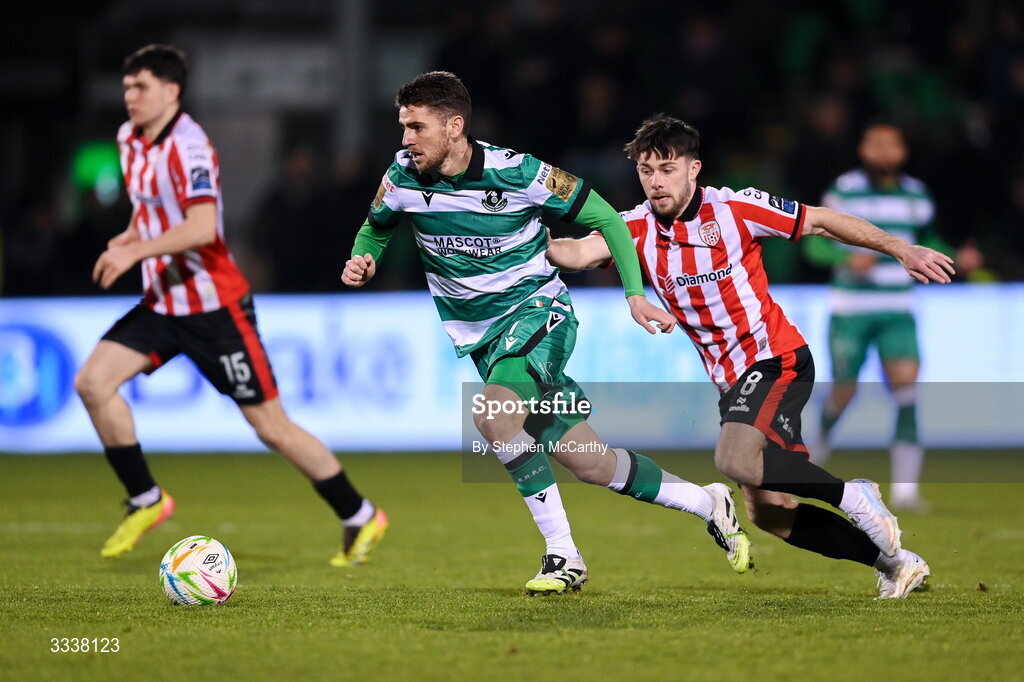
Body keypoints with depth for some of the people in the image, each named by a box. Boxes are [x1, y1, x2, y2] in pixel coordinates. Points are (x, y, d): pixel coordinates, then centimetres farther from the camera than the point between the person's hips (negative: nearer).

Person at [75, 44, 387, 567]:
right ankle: (146, 500, 3)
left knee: (270, 426, -3)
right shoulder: (130, 139, 8)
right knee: (92, 382, -10)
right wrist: (128, 237, 6)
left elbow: (202, 227, -31)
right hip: (162, 304, 8)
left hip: (215, 309, -8)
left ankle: (361, 517, 12)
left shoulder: (187, 146, -19)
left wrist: (135, 252, -33)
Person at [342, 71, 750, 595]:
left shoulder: (517, 174, -19)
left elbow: (604, 218, -7)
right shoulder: (402, 178, -8)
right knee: (586, 462, 5)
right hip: (480, 332, 5)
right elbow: (375, 227, 13)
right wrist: (362, 261, -9)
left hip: (538, 309, -5)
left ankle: (562, 554, -23)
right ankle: (706, 503, 26)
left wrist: (635, 294, -14)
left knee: (492, 412, -33)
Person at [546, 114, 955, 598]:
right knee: (767, 512, 5)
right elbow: (581, 253, -18)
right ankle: (896, 563, 17)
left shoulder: (734, 209, -11)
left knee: (734, 459, -31)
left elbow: (819, 222, -2)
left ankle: (853, 497, -13)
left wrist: (901, 250, -2)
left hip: (777, 358, -7)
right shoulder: (638, 228, -1)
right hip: (730, 377, 7)